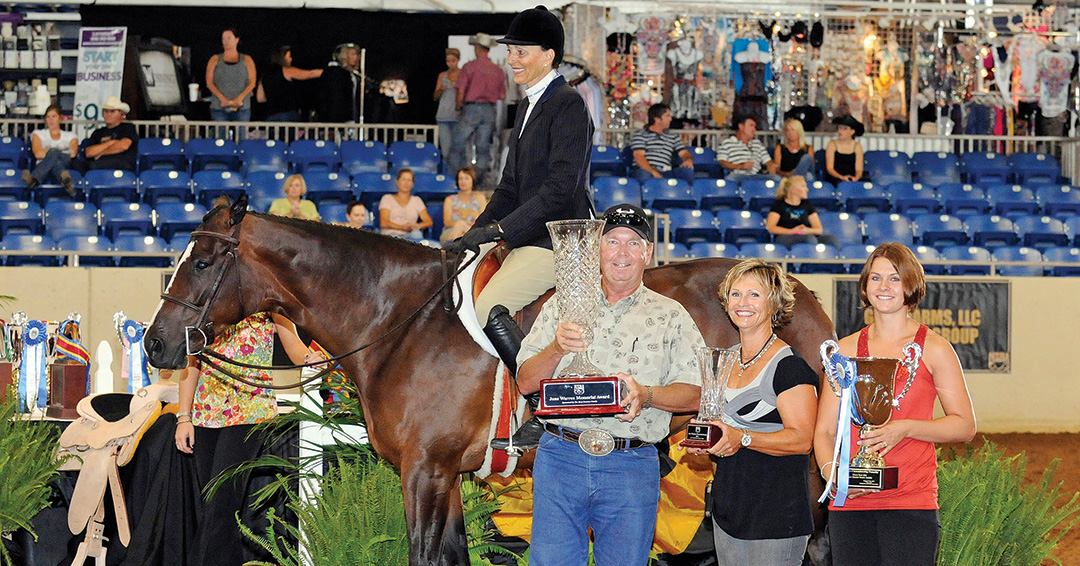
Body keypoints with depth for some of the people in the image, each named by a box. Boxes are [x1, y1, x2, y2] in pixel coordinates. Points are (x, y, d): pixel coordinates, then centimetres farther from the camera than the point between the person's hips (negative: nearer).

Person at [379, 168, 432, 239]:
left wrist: (417, 226, -13)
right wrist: (403, 227, -15)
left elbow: (429, 222, 12)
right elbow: (384, 223, 1)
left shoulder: (416, 200, 25)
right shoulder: (387, 198, 17)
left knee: (416, 233, -37)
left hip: (409, 235, 3)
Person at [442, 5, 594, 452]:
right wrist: (475, 234, 9)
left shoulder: (567, 105, -11)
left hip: (559, 241, -10)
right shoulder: (529, 107, 18)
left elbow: (561, 186, -20)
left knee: (486, 307, -23)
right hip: (530, 240, 10)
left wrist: (500, 229, -20)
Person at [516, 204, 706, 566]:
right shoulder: (562, 305, 13)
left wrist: (645, 395, -17)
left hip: (632, 466, -1)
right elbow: (526, 382, 9)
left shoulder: (670, 316, 9)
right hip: (561, 455, 1)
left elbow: (694, 394, 2)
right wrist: (557, 348, -11)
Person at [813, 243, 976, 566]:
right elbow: (824, 430, 11)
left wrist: (905, 428, -12)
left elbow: (965, 426, 3)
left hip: (912, 503, -3)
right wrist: (831, 470, -10)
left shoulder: (934, 349, 5)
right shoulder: (845, 350, 12)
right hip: (850, 501, 3)